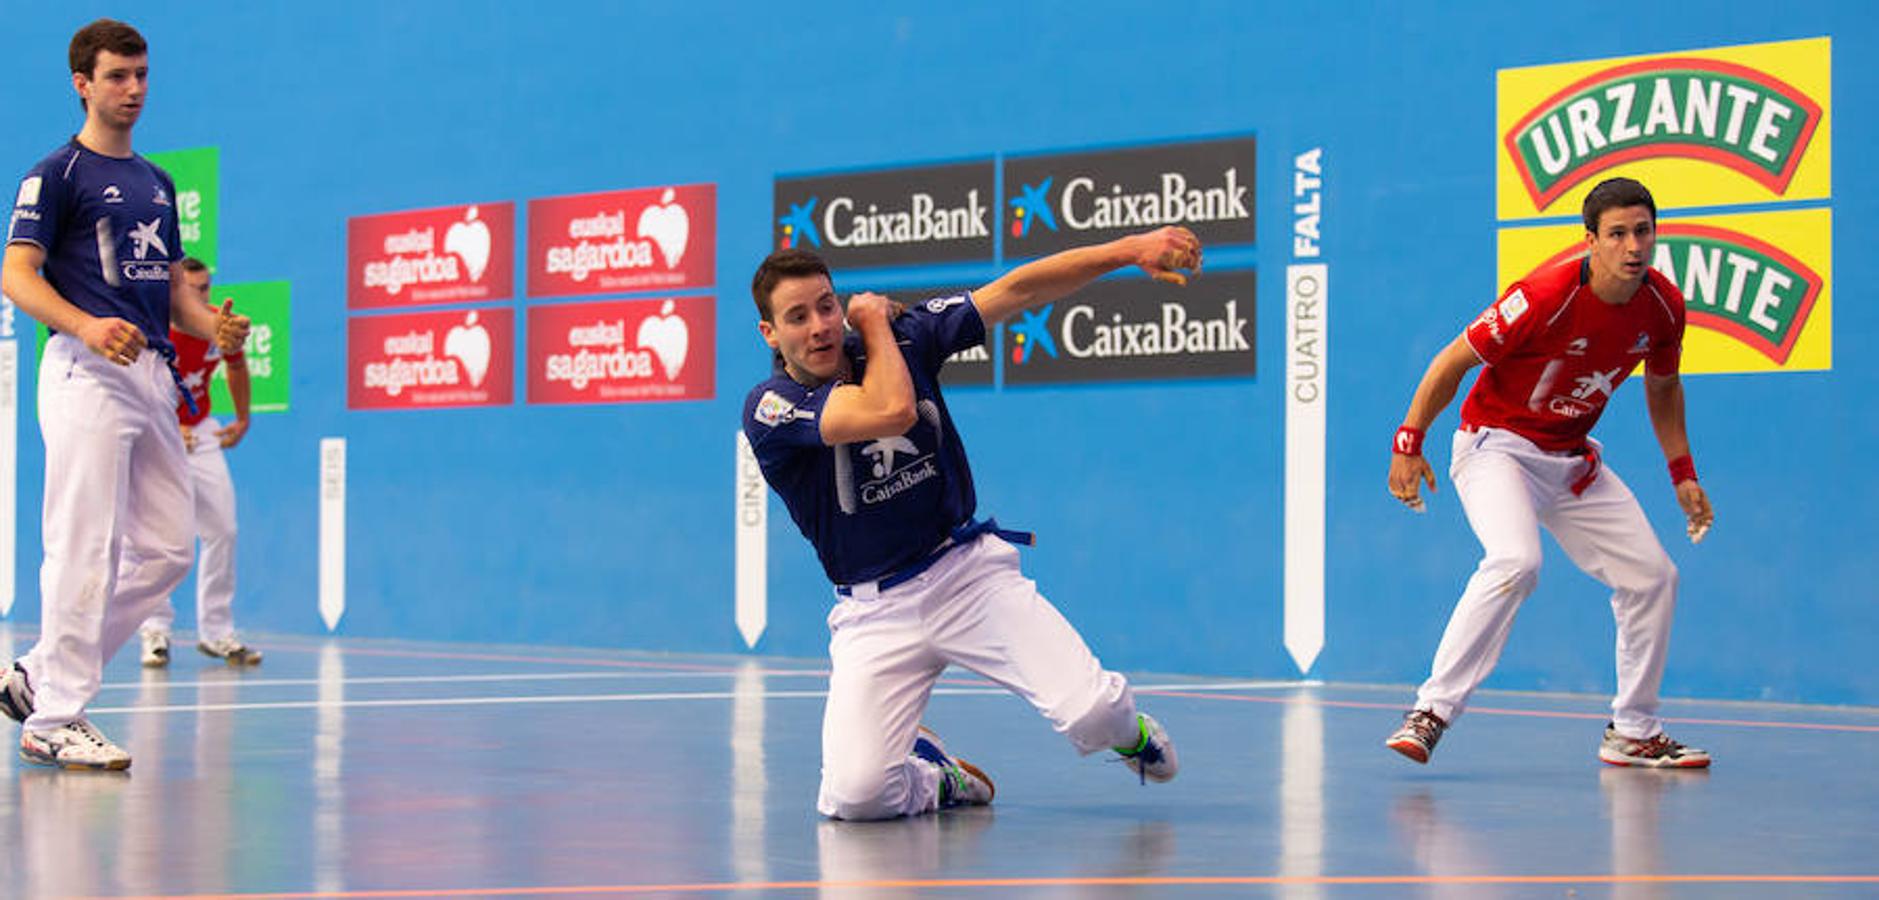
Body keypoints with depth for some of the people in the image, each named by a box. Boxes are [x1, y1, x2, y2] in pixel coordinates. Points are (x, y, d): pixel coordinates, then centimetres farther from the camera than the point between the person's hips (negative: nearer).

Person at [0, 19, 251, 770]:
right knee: (86, 549, -11)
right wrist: (87, 326, -26)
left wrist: (213, 327, 3)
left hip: (152, 374, 8)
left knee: (166, 550, 7)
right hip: (87, 371, -8)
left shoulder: (156, 182, 21)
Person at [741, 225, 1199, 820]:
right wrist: (873, 320, -10)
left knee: (1090, 713, -20)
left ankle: (1128, 731, 20)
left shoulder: (903, 337, 1)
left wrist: (1127, 250, -11)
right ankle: (935, 777, 16)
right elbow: (891, 411, -27)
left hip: (968, 571, 2)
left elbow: (1018, 289, 0)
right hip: (875, 610, -2)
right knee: (856, 797, -20)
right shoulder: (768, 409, -13)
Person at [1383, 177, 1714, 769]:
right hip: (1496, 447, -7)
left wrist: (1683, 473, 11)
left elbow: (1662, 387, 14)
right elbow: (1455, 360, -16)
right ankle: (1432, 711, -27)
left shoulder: (1663, 305, -7)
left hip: (1572, 462, 7)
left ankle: (1633, 732, 18)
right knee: (1516, 562, -32)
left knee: (1652, 576, 3)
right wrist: (1409, 443, -17)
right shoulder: (1546, 297, -26)